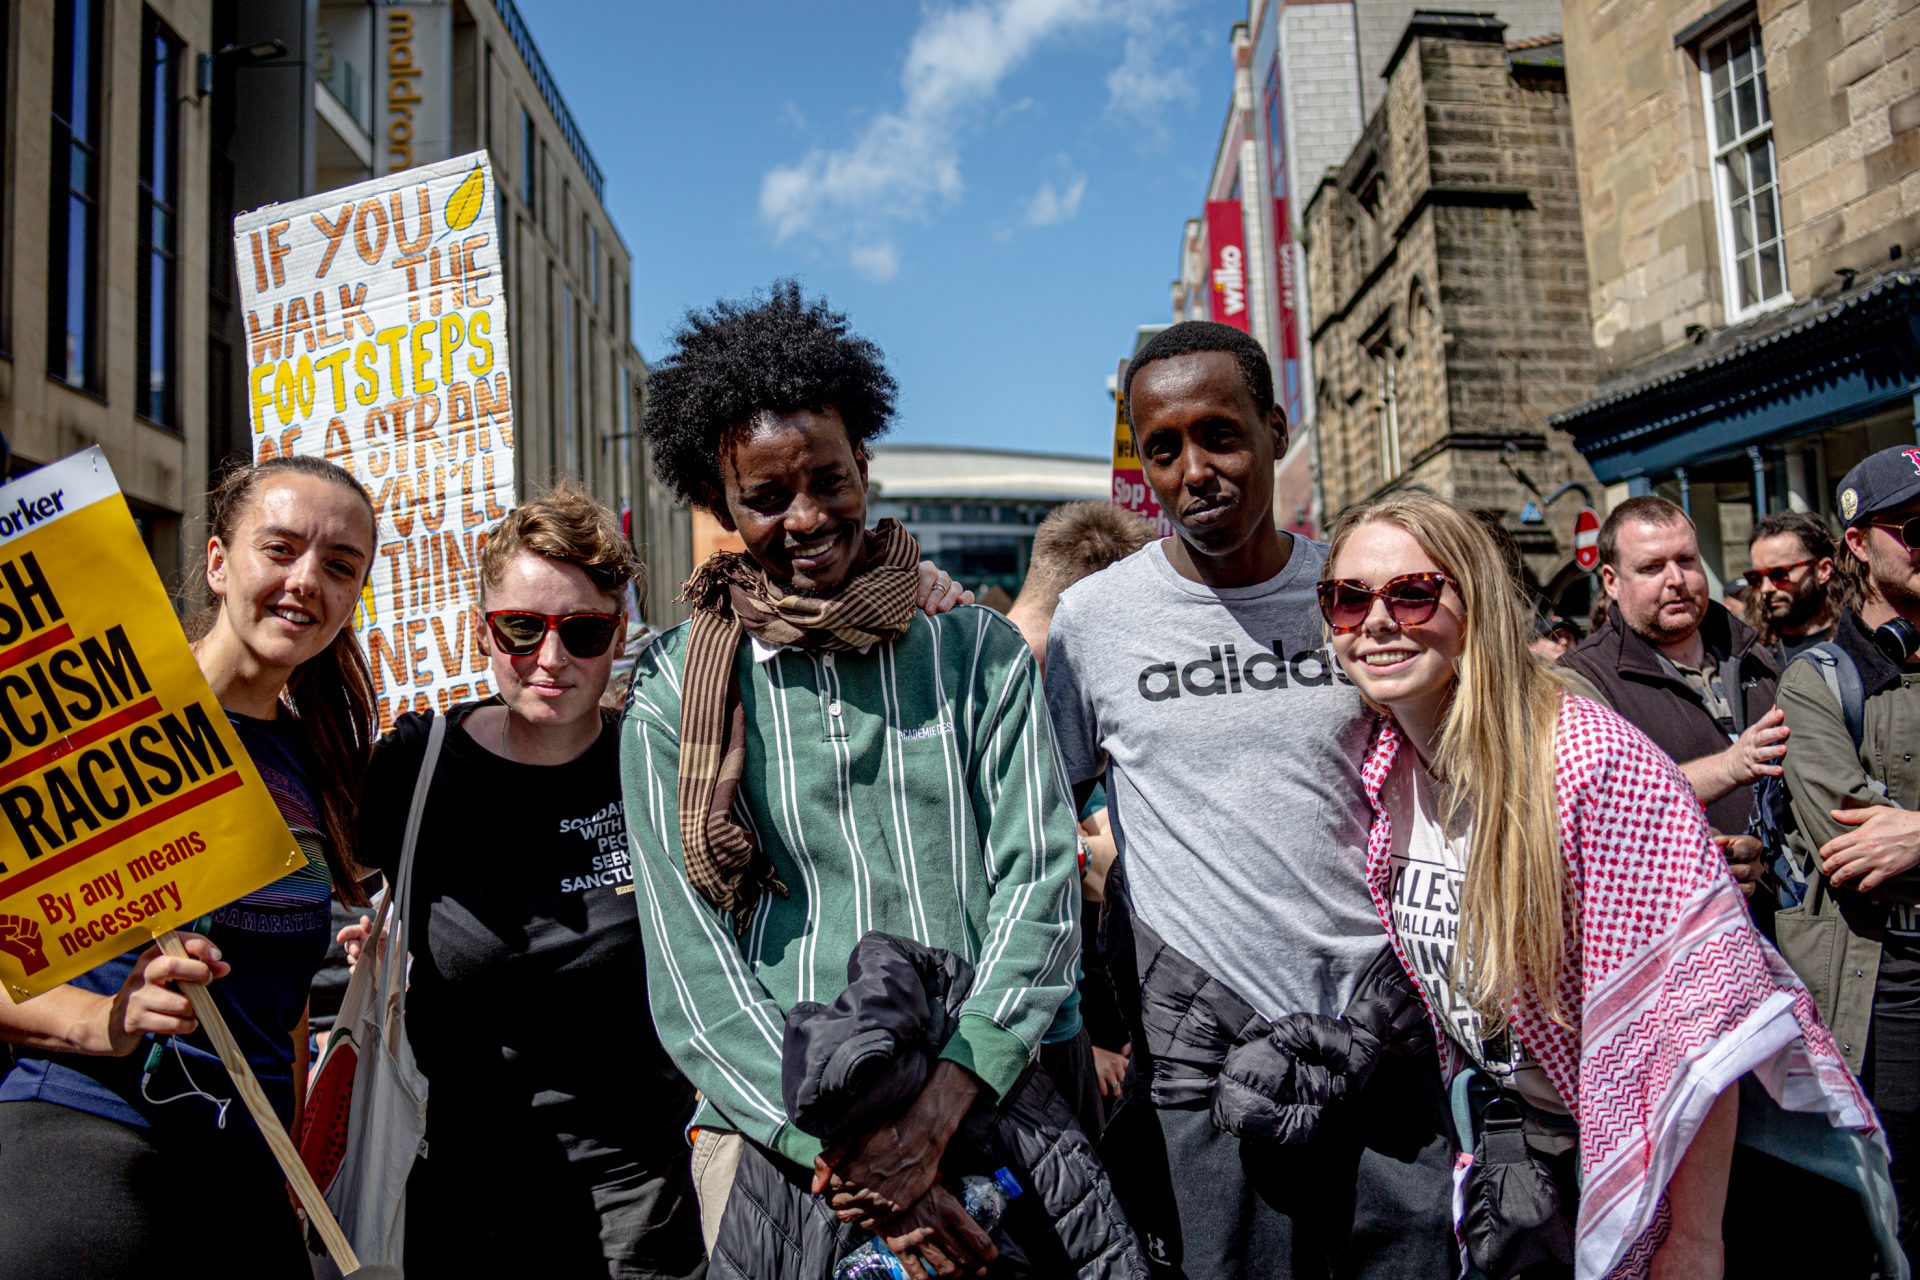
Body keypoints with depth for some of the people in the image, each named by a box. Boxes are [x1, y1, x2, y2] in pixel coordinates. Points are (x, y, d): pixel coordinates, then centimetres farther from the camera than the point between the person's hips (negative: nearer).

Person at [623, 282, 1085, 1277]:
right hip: (775, 1128, 0)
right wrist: (837, 1151, -15)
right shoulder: (674, 694, -1)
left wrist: (936, 1112, -16)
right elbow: (689, 964, -5)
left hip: (988, 1109, 1)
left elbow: (1040, 884, -5)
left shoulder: (978, 651, 1)